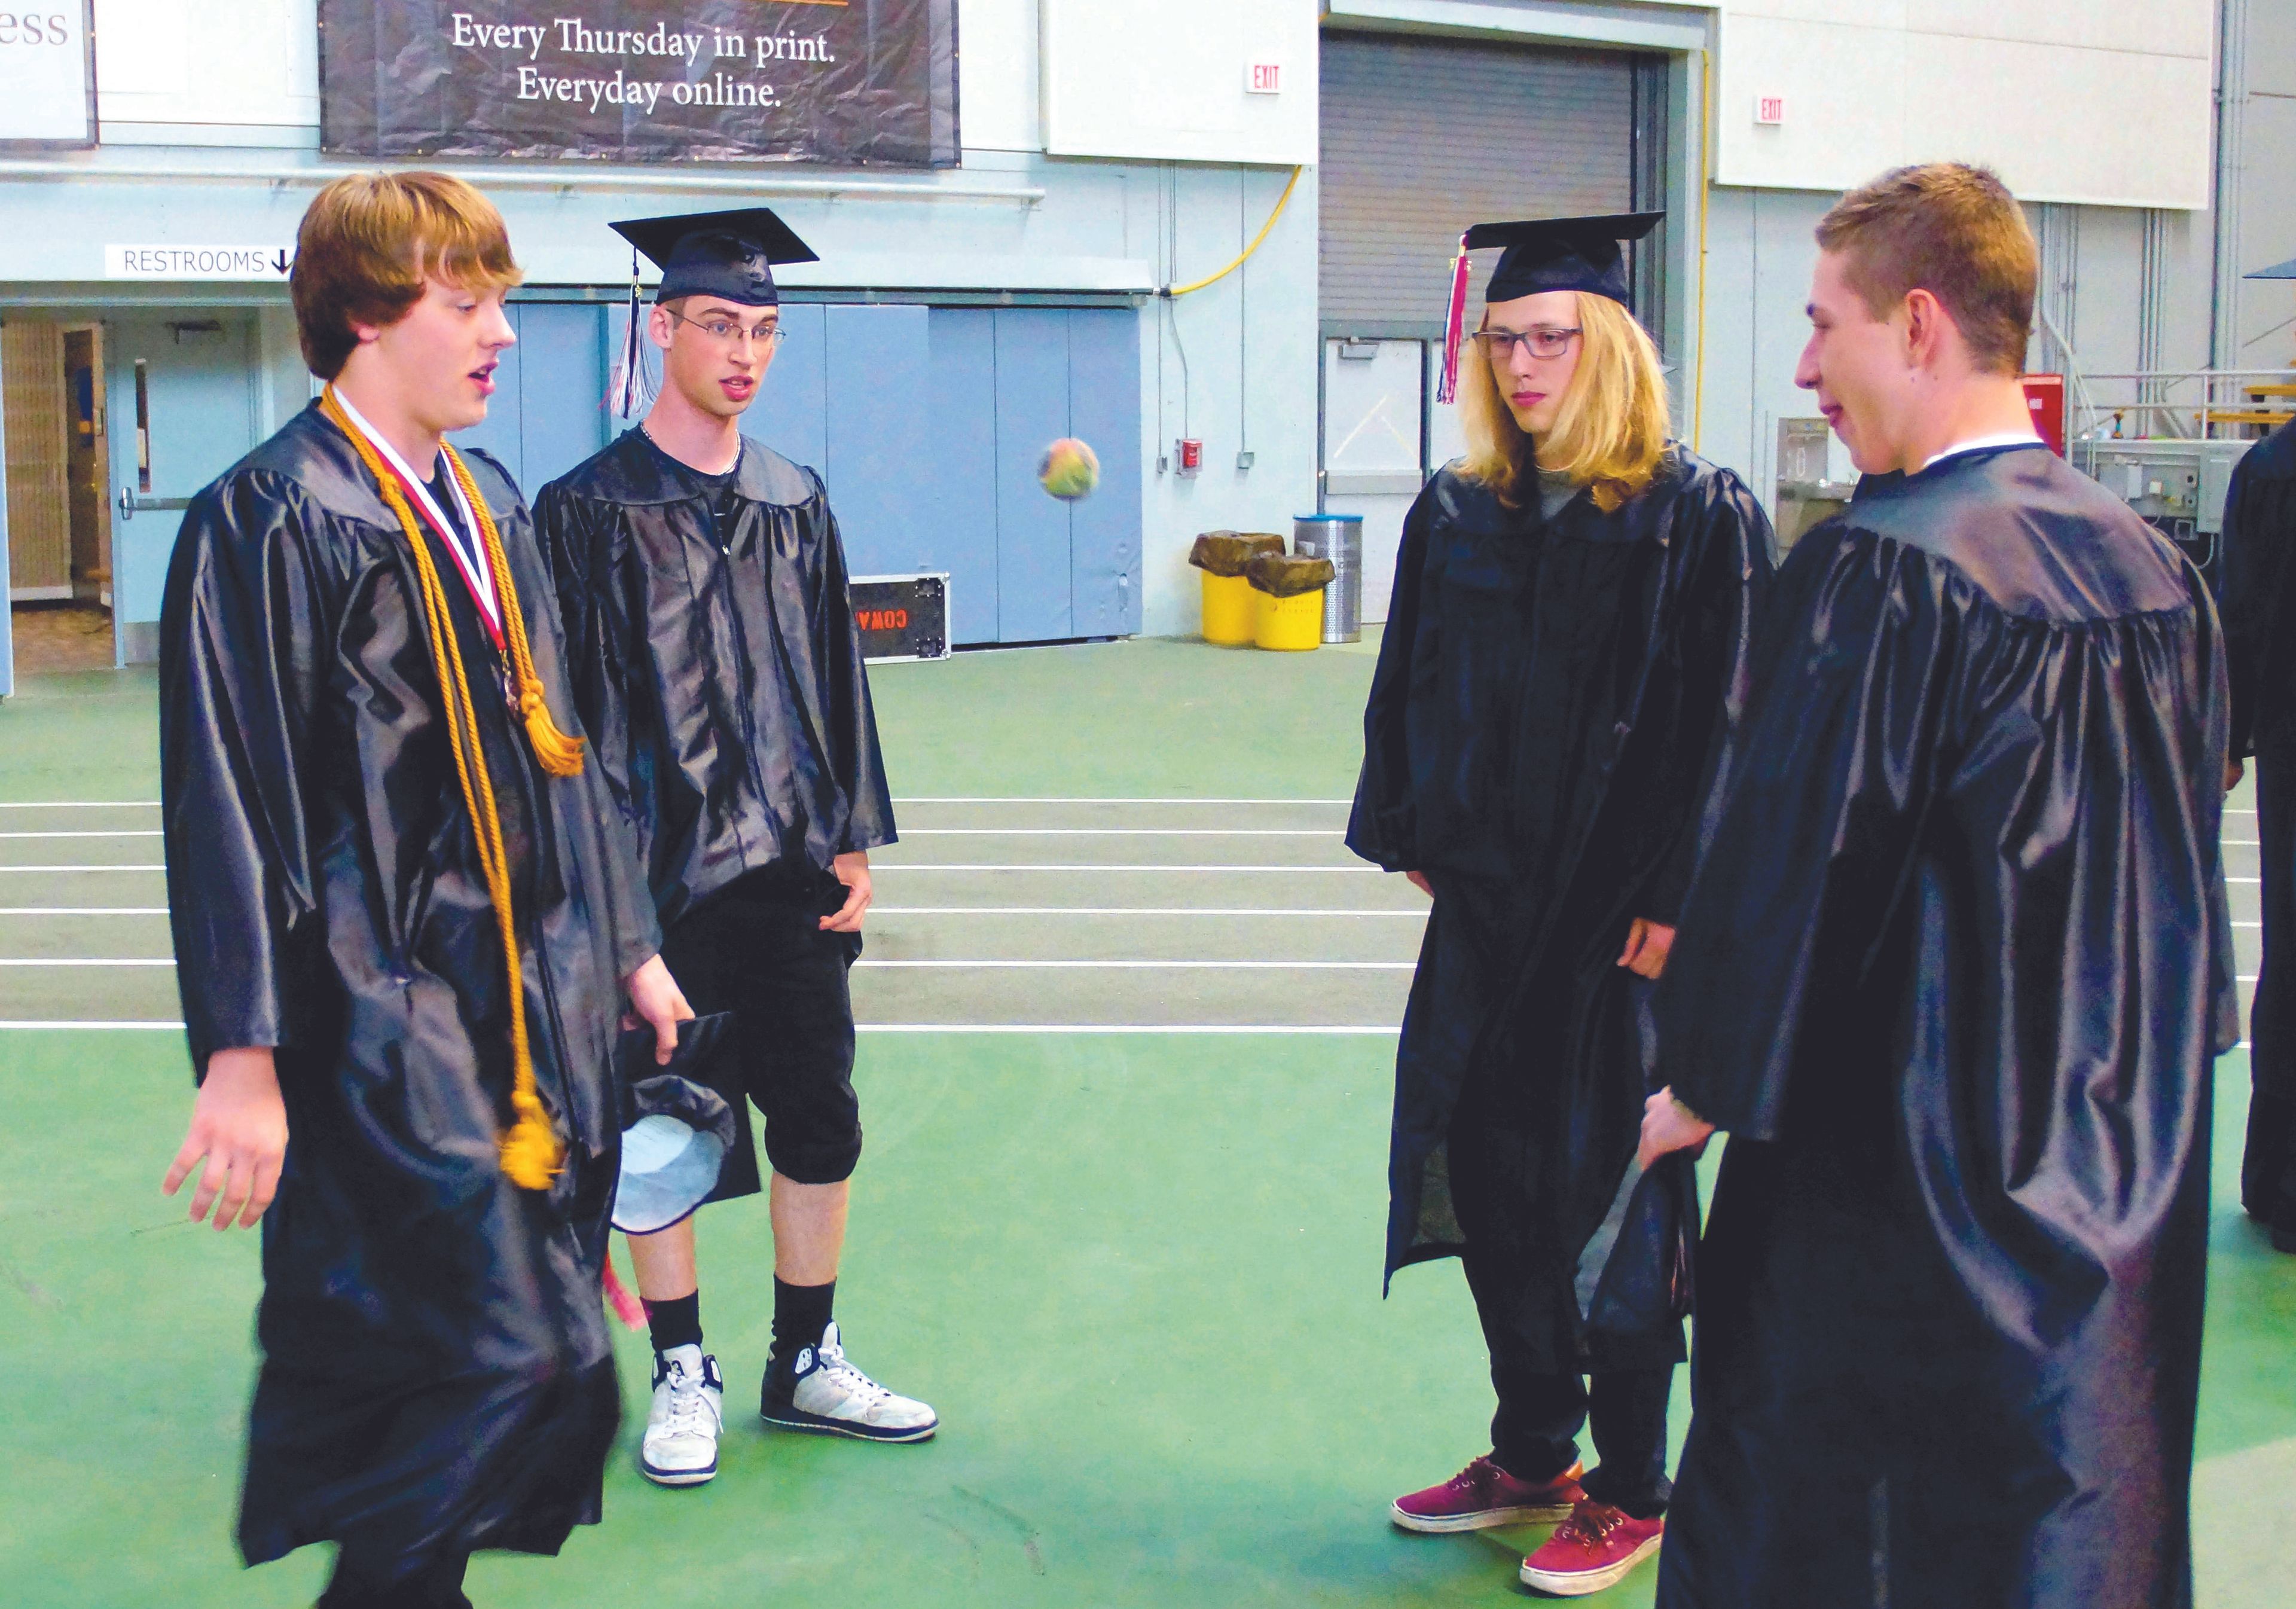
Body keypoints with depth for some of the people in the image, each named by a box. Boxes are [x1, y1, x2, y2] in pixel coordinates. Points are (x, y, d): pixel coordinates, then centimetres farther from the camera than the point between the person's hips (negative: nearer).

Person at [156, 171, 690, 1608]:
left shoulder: (487, 505, 13)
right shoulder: (272, 519, -11)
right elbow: (229, 797, -15)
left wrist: (627, 945, 18)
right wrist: (244, 1052, -18)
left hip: (528, 997, 8)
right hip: (387, 1017, -8)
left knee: (523, 1356, 12)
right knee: (494, 1356, -9)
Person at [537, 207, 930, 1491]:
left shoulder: (797, 505, 9)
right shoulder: (591, 511, -5)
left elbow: (838, 681, 12)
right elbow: (576, 703, -7)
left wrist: (854, 840, 7)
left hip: (789, 862, 4)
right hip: (659, 869, -4)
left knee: (821, 1119, 9)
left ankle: (809, 1362, 24)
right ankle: (684, 1374, 20)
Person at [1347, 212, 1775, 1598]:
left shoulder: (1698, 519, -9)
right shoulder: (1456, 516, 7)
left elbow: (1724, 721, -12)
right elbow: (1407, 691, 13)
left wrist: (1678, 900, -16)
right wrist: (1408, 838, 7)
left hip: (1620, 916, -5)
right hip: (1485, 910, 6)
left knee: (1609, 1194, 4)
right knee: (1492, 1174, 12)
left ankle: (1634, 1495, 20)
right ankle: (1534, 1456, 30)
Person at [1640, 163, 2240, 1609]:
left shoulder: (1882, 572, -20)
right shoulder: (2148, 565, 3)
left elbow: (1789, 857, -18)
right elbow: (2190, 831, 13)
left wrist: (1703, 1084, -5)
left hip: (1901, 1163, -7)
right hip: (2119, 1153, 7)